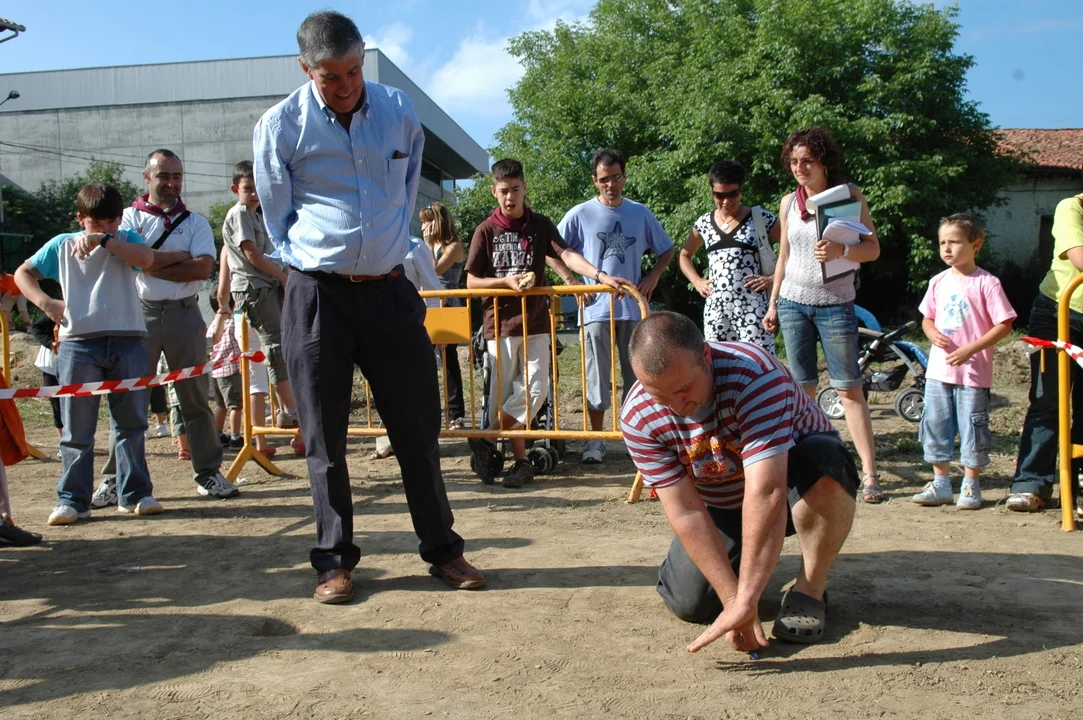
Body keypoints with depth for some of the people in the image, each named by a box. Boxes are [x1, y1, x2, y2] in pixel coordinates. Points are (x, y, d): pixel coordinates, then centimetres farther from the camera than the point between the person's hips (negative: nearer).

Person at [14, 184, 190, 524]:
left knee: (131, 423, 6)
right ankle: (72, 500, 8)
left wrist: (104, 240, -19)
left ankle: (135, 494, 15)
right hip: (78, 345, 0)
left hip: (128, 342, 0)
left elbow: (147, 259, -13)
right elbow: (23, 273, 18)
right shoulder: (61, 245, 11)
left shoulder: (127, 239, 9)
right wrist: (45, 302, 2)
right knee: (76, 429, 1)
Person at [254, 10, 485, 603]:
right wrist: (313, 262, 4)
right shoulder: (279, 127, -3)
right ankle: (334, 560, 17)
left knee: (419, 425, 4)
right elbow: (278, 217, 7)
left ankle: (442, 549, 17)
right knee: (324, 437, 4)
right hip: (316, 297, -2)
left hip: (389, 290, 2)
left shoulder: (399, 111, 4)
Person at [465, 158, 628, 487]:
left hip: (536, 323, 2)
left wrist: (600, 275, -27)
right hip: (501, 323, -1)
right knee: (505, 394, 0)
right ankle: (521, 461, 11)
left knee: (535, 389, -6)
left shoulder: (540, 225, 5)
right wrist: (507, 281, -14)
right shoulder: (486, 230, 1)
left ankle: (486, 440, 7)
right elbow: (471, 281, 1)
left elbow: (566, 255, -10)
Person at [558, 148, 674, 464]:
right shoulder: (580, 215, 0)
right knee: (597, 378, 2)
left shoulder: (640, 214, 7)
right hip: (597, 309, -2)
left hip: (633, 308, 2)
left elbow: (666, 250, 17)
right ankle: (596, 439, 12)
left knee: (636, 376, 7)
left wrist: (653, 277, 2)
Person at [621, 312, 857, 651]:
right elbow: (686, 512, -24)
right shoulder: (637, 418, -24)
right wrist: (732, 599, -29)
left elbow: (766, 493, -44)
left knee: (823, 462, -38)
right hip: (722, 506, 3)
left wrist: (744, 602, -47)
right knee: (688, 602, -13)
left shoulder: (755, 373, -38)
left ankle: (810, 590, -13)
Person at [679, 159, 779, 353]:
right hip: (715, 307, 4)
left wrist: (773, 277, -8)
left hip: (752, 306, -4)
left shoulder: (760, 218, 0)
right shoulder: (704, 223, 11)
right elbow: (684, 255, 26)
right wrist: (697, 281, 12)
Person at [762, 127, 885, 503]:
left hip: (835, 303, -3)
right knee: (802, 388, 5)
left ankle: (869, 474, -2)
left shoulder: (849, 195, 0)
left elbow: (873, 248, -3)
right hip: (793, 302, 3)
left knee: (849, 389, -4)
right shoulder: (789, 202, 9)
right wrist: (773, 303, 14)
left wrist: (841, 250, -23)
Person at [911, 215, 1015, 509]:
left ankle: (970, 485, 17)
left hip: (973, 372, -5)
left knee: (972, 429, 3)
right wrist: (932, 333, -6)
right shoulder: (939, 282, 7)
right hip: (939, 370, 5)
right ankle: (941, 484, 22)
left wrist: (970, 349, -19)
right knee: (935, 426, 10)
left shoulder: (986, 283, -9)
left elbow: (1004, 325, -10)